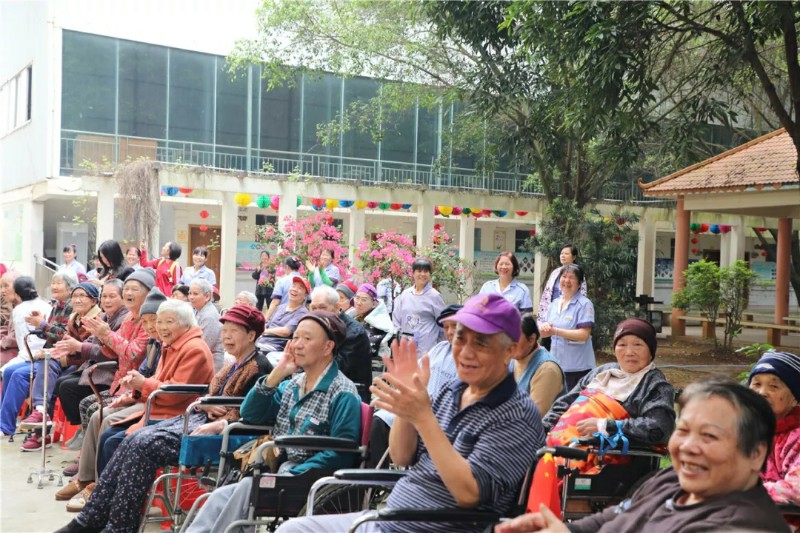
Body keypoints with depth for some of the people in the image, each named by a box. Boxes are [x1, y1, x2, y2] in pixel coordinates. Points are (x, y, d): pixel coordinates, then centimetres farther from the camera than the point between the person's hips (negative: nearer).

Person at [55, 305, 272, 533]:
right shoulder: (233, 366, 22)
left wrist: (220, 425, -29)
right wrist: (206, 405, -3)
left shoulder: (260, 368, -7)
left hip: (219, 430, -9)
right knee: (133, 441, -9)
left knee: (145, 444, -23)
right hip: (201, 418, 9)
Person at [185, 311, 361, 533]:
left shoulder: (343, 395, -9)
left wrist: (292, 476, -22)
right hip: (279, 470, 7)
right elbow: (251, 415, 10)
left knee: (248, 487, -28)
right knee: (221, 497, -14)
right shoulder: (291, 384, 15)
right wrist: (277, 373, 0)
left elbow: (341, 453, -17)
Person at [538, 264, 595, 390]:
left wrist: (556, 331, -23)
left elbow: (584, 334, -17)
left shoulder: (584, 304, -9)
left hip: (577, 367, -6)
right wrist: (544, 327, -12)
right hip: (556, 364, 6)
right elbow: (547, 331, 13)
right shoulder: (555, 303, 11)